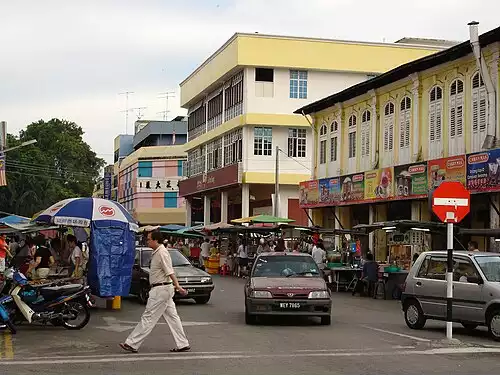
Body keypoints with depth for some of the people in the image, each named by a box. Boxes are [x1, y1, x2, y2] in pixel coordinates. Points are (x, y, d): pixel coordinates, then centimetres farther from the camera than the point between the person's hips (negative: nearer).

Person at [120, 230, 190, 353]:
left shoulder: (162, 253, -16)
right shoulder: (156, 253, 15)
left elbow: (170, 272, -24)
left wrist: (177, 286, -29)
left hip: (161, 290, -11)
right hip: (163, 289, 11)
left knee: (148, 317, -5)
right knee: (172, 317, 9)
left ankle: (132, 344, -1)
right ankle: (183, 344, 11)